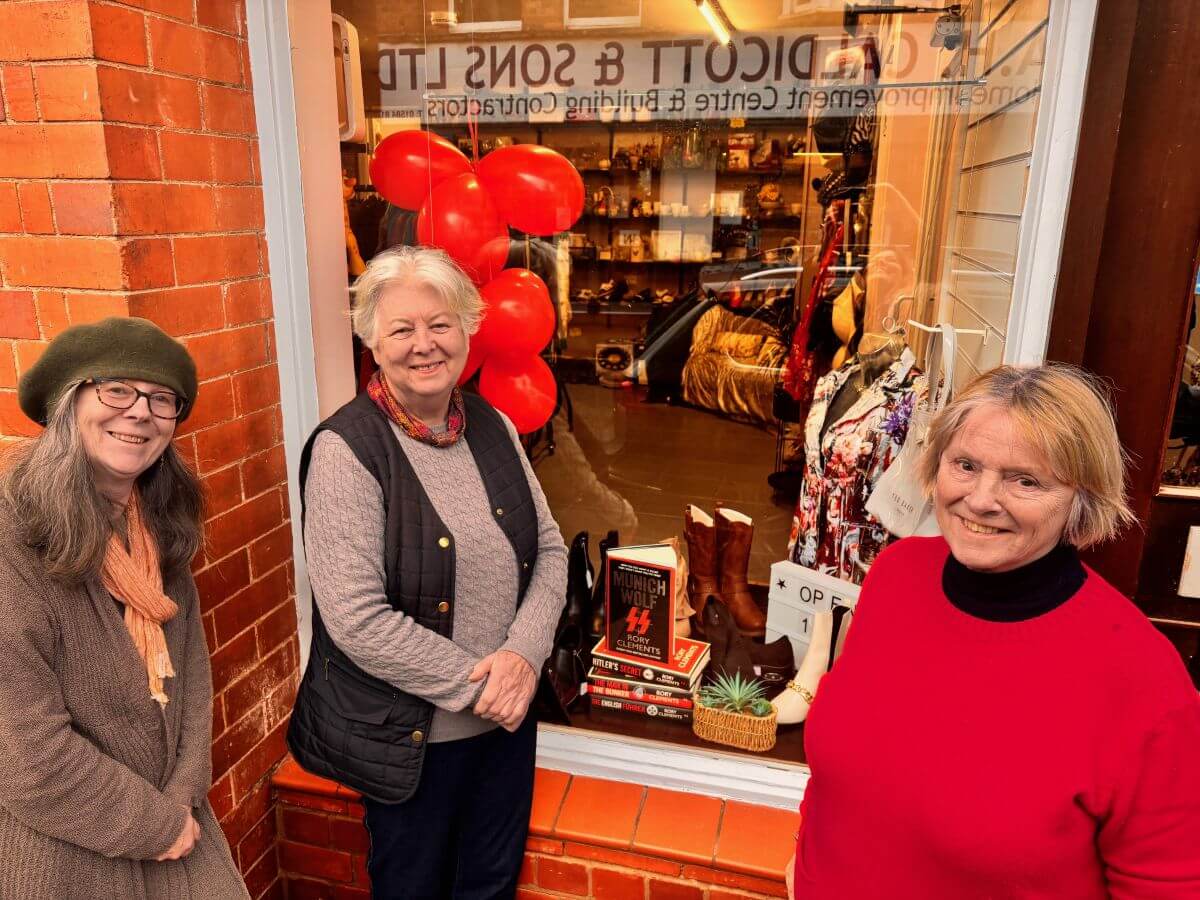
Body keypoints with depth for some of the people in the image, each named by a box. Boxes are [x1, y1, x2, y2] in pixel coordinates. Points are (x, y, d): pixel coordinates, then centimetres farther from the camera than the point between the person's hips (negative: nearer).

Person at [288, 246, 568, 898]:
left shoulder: (493, 428, -1)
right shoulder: (346, 450, -18)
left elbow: (549, 549, 2)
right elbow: (357, 619, -22)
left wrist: (523, 655, -14)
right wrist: (476, 684, -18)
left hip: (507, 717, 5)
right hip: (411, 737, -4)